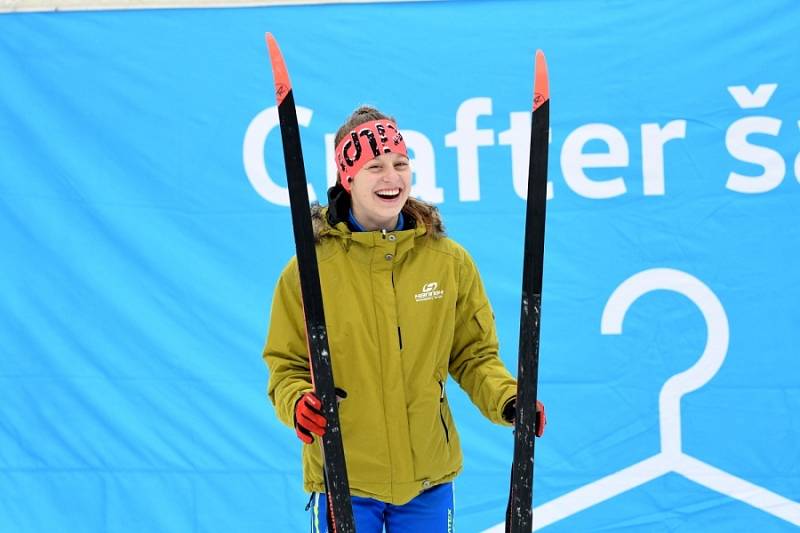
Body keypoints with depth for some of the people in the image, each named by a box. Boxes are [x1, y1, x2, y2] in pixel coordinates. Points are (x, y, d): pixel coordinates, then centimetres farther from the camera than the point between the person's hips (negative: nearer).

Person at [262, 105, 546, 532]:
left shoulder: (450, 261, 1)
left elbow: (473, 355, 8)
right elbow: (287, 366, -1)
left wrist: (506, 400, -10)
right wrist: (296, 402, -22)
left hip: (429, 477, 2)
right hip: (343, 481, -2)